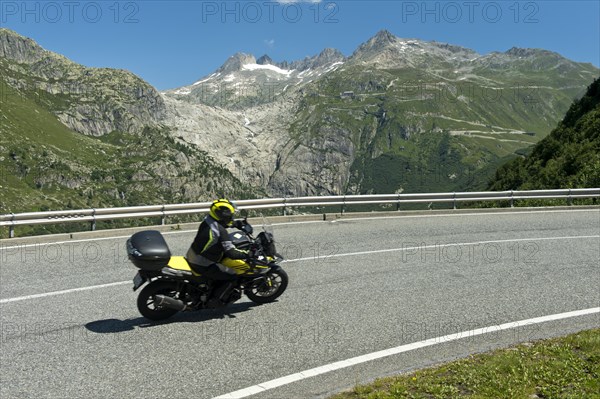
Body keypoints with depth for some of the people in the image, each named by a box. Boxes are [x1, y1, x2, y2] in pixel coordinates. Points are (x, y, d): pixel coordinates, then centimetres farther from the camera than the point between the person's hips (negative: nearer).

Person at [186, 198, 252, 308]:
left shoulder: (208, 220, -1)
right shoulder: (221, 232, -26)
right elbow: (231, 253, -27)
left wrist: (236, 223, 23)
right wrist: (247, 254, -14)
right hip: (202, 265, -9)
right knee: (232, 276, -2)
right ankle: (216, 301, 3)